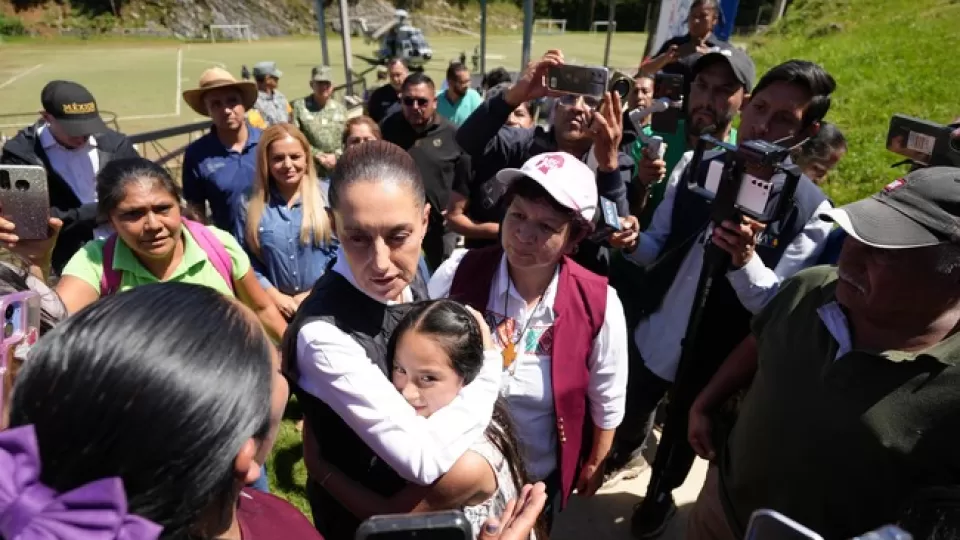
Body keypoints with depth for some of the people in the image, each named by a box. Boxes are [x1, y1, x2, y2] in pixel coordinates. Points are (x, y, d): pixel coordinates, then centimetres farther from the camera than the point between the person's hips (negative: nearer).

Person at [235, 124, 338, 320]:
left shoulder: (327, 195, -5)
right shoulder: (249, 204, 0)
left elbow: (340, 249, -6)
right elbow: (244, 259, -1)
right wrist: (274, 295, -10)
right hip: (273, 307, 1)